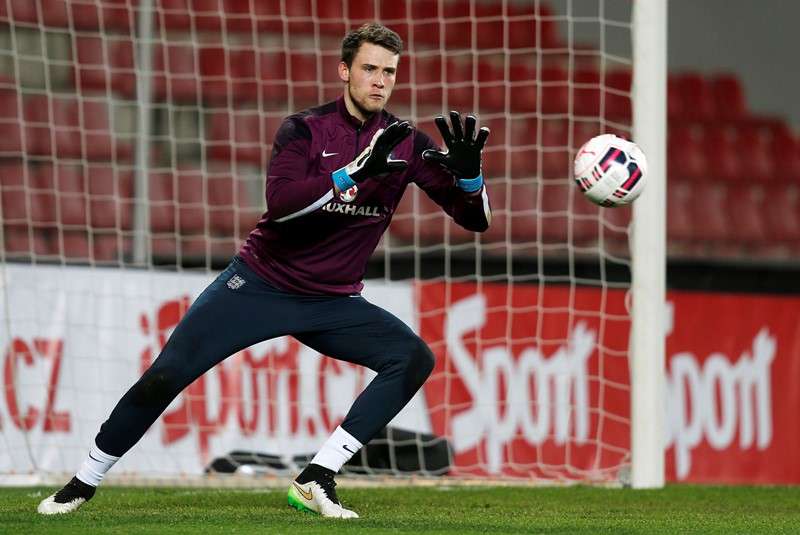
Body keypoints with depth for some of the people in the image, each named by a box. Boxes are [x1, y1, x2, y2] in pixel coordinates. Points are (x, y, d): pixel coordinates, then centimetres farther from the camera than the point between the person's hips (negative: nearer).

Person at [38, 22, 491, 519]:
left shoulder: (407, 143, -1)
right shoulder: (305, 129, -8)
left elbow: (477, 218, -4)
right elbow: (280, 202, -26)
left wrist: (468, 170, -25)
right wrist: (355, 172, -35)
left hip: (333, 304, 3)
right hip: (259, 285, -3)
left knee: (414, 358, -19)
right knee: (164, 378, -12)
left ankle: (316, 481, -18)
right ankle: (83, 484, 7)